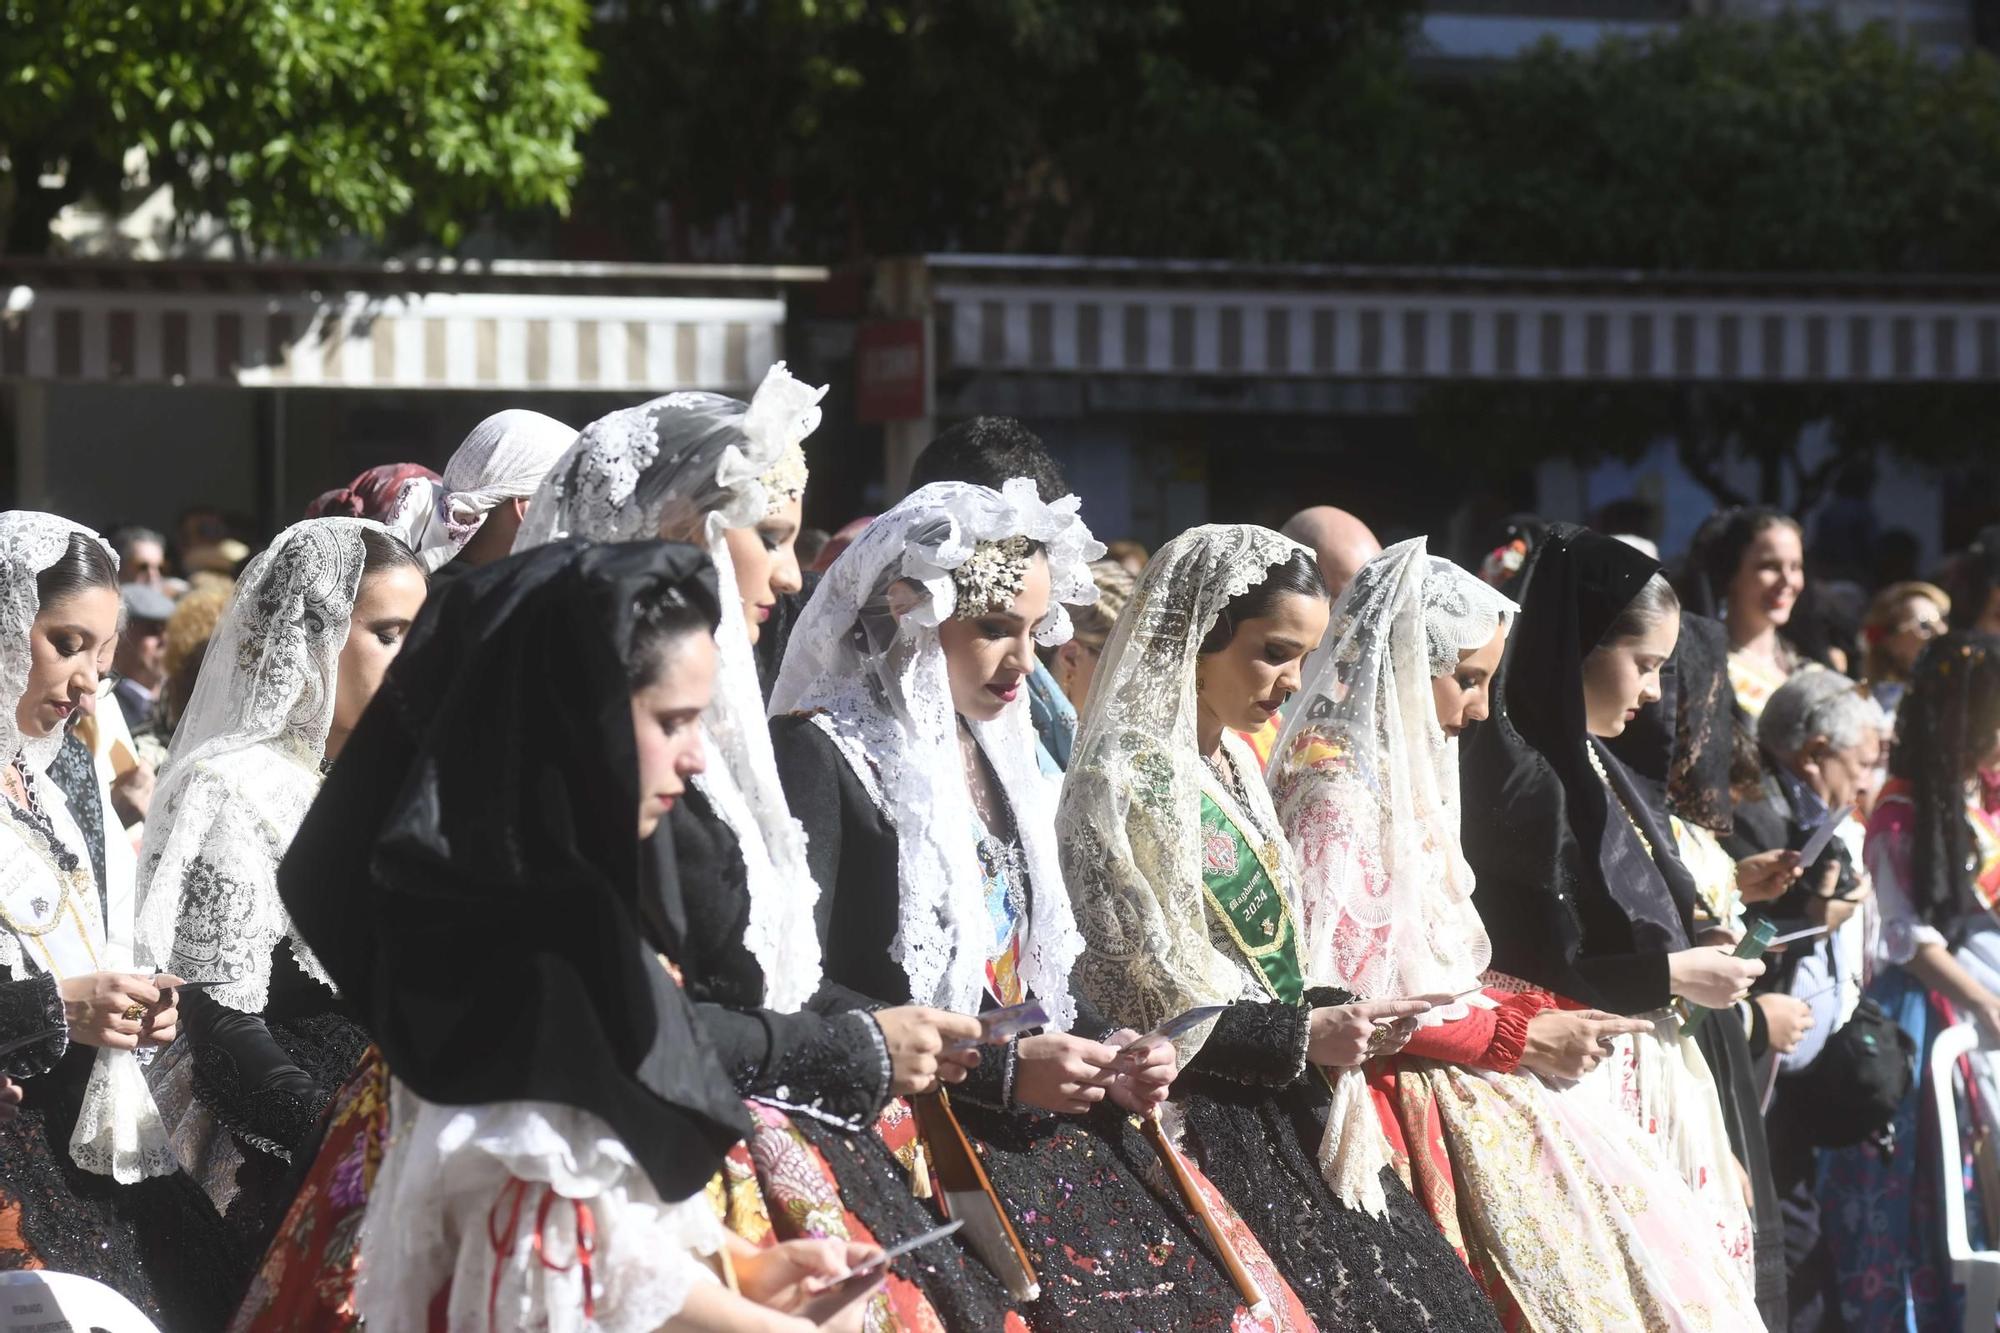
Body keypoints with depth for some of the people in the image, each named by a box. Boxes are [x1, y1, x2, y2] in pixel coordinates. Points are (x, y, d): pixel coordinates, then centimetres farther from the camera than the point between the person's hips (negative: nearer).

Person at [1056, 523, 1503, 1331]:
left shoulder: (1229, 765, 14)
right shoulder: (1127, 779, -13)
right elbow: (1131, 1000, -16)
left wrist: (1335, 1016, 1)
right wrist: (1301, 1036, -16)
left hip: (1283, 1111, 9)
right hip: (1209, 1126, -9)